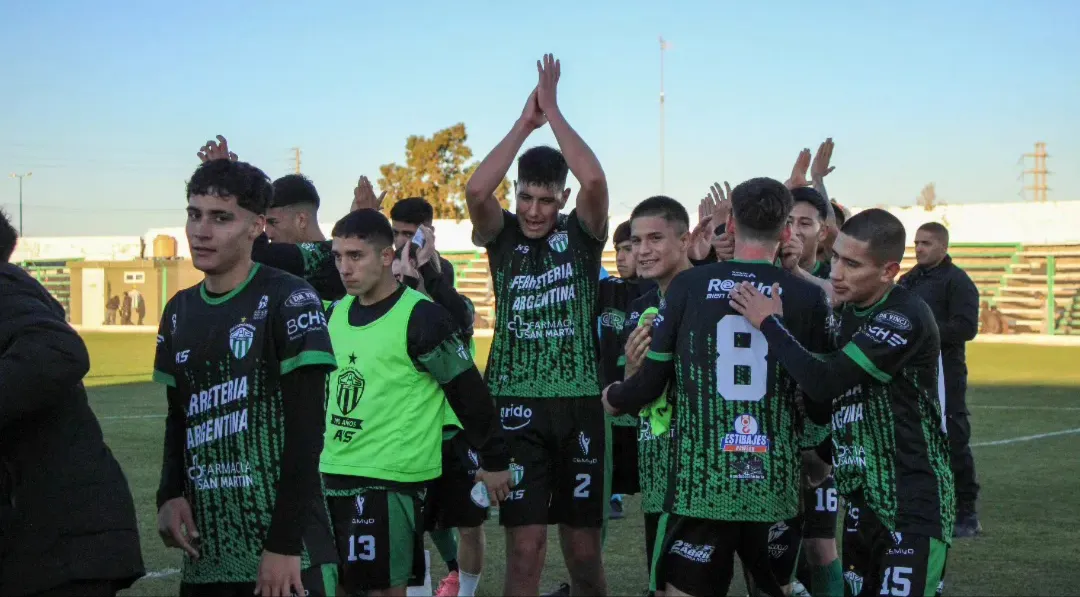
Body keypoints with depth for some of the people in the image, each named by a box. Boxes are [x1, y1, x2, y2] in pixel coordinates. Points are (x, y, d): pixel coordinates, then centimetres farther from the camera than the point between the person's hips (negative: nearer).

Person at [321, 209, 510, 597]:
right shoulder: (336, 314, 8)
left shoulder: (420, 317, -13)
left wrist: (495, 461, -5)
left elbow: (470, 394, -9)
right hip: (333, 473, 7)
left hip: (390, 478, -7)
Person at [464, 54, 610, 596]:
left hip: (579, 404, 1)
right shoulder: (502, 236, 4)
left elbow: (594, 180, -18)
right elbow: (475, 190, -17)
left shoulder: (581, 235, 3)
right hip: (516, 405, -1)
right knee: (526, 546, -4)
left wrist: (553, 111, -11)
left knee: (583, 546, 8)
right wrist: (525, 121, -12)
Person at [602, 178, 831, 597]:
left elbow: (650, 383, 0)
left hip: (700, 484, -1)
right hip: (777, 485, 1)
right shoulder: (808, 297, 0)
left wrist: (612, 399, 21)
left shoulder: (688, 285, -2)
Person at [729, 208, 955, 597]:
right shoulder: (845, 314, 10)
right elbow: (819, 401, 17)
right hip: (863, 501, 8)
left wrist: (769, 322, -15)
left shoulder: (905, 318, -18)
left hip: (912, 506, -8)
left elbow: (824, 383, -25)